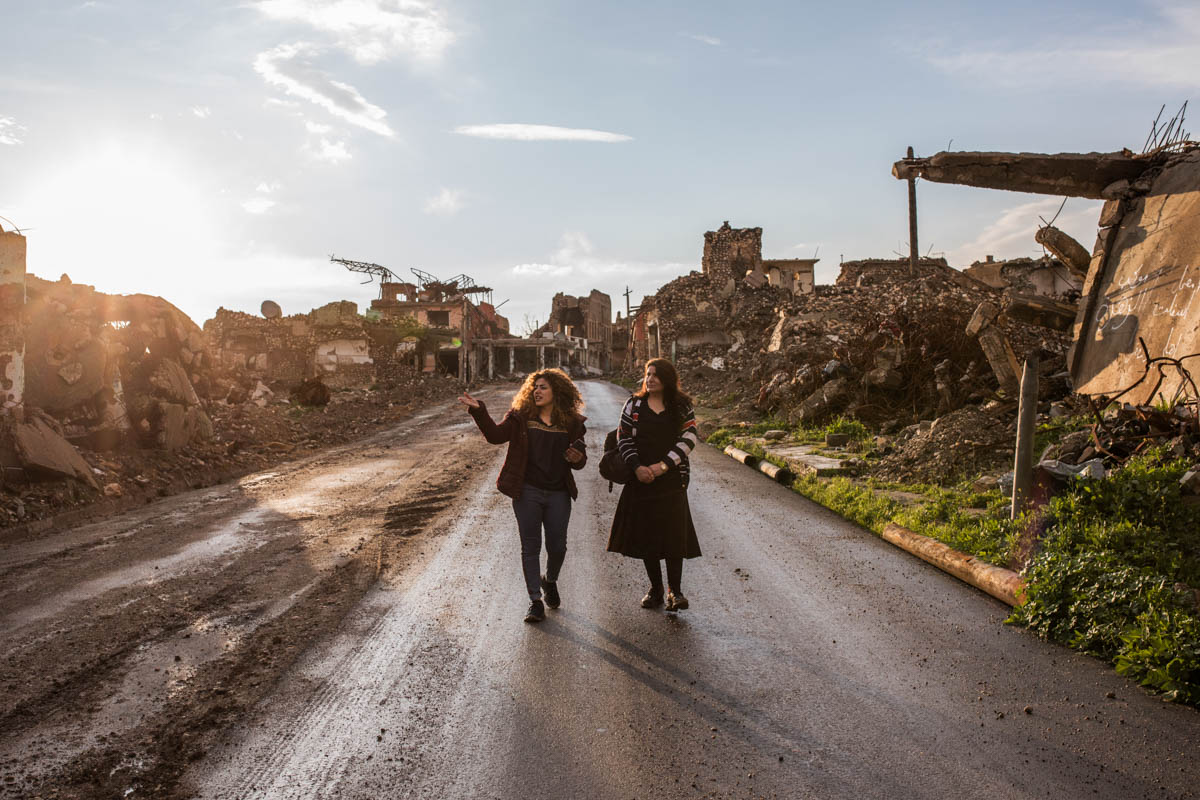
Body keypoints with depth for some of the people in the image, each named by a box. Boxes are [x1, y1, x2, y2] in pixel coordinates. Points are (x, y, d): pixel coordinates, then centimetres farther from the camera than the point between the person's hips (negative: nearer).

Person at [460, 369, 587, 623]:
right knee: (531, 546, 3)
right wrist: (478, 411, -26)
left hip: (558, 494, 1)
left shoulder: (571, 423, 4)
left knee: (557, 546, 8)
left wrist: (578, 457, -14)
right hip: (527, 492, -1)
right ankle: (535, 600, 13)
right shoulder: (521, 417, 1)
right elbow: (495, 435, -13)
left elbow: (579, 462, 10)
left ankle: (550, 580, 39)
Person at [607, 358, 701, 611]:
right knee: (646, 533, 6)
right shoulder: (634, 404, 6)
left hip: (671, 479, -1)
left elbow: (689, 438, -5)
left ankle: (675, 591, 4)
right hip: (641, 479, 2)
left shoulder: (681, 406, 3)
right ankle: (655, 589, 19)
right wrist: (637, 467, -13)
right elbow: (623, 438, 1)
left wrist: (664, 465, -15)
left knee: (673, 533, -6)